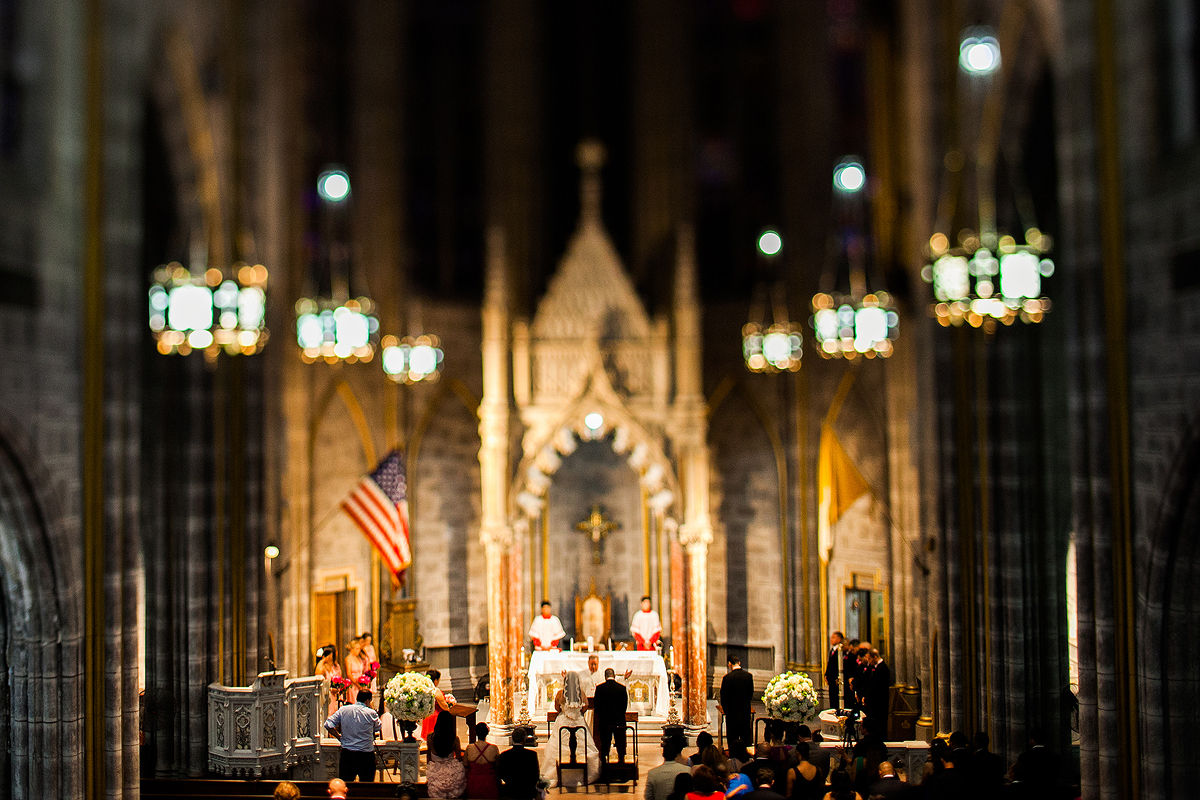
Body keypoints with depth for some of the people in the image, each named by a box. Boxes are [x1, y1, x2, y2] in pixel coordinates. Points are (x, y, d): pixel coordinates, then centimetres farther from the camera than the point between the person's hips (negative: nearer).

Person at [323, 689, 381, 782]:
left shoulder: (343, 710, 2)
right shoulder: (371, 713, -5)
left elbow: (328, 725, -2)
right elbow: (379, 729, 9)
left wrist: (339, 737, 7)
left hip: (347, 753, 3)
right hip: (366, 755, -2)